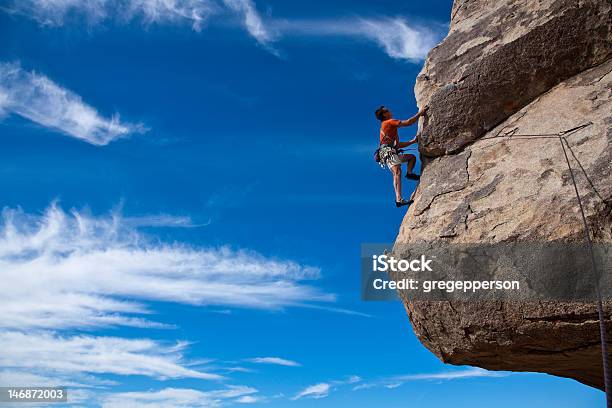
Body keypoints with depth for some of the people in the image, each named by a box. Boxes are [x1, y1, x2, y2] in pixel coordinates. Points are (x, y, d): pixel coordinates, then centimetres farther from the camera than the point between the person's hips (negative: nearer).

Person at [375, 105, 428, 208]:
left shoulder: (386, 126, 31)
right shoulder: (389, 122, 3)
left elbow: (398, 145, 29)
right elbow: (408, 123, -5)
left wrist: (413, 141, 28)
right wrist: (420, 113, 3)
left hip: (392, 153, 10)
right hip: (388, 152, -10)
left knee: (412, 157, 22)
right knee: (397, 172, -28)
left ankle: (409, 173, -8)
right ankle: (399, 199, -43)